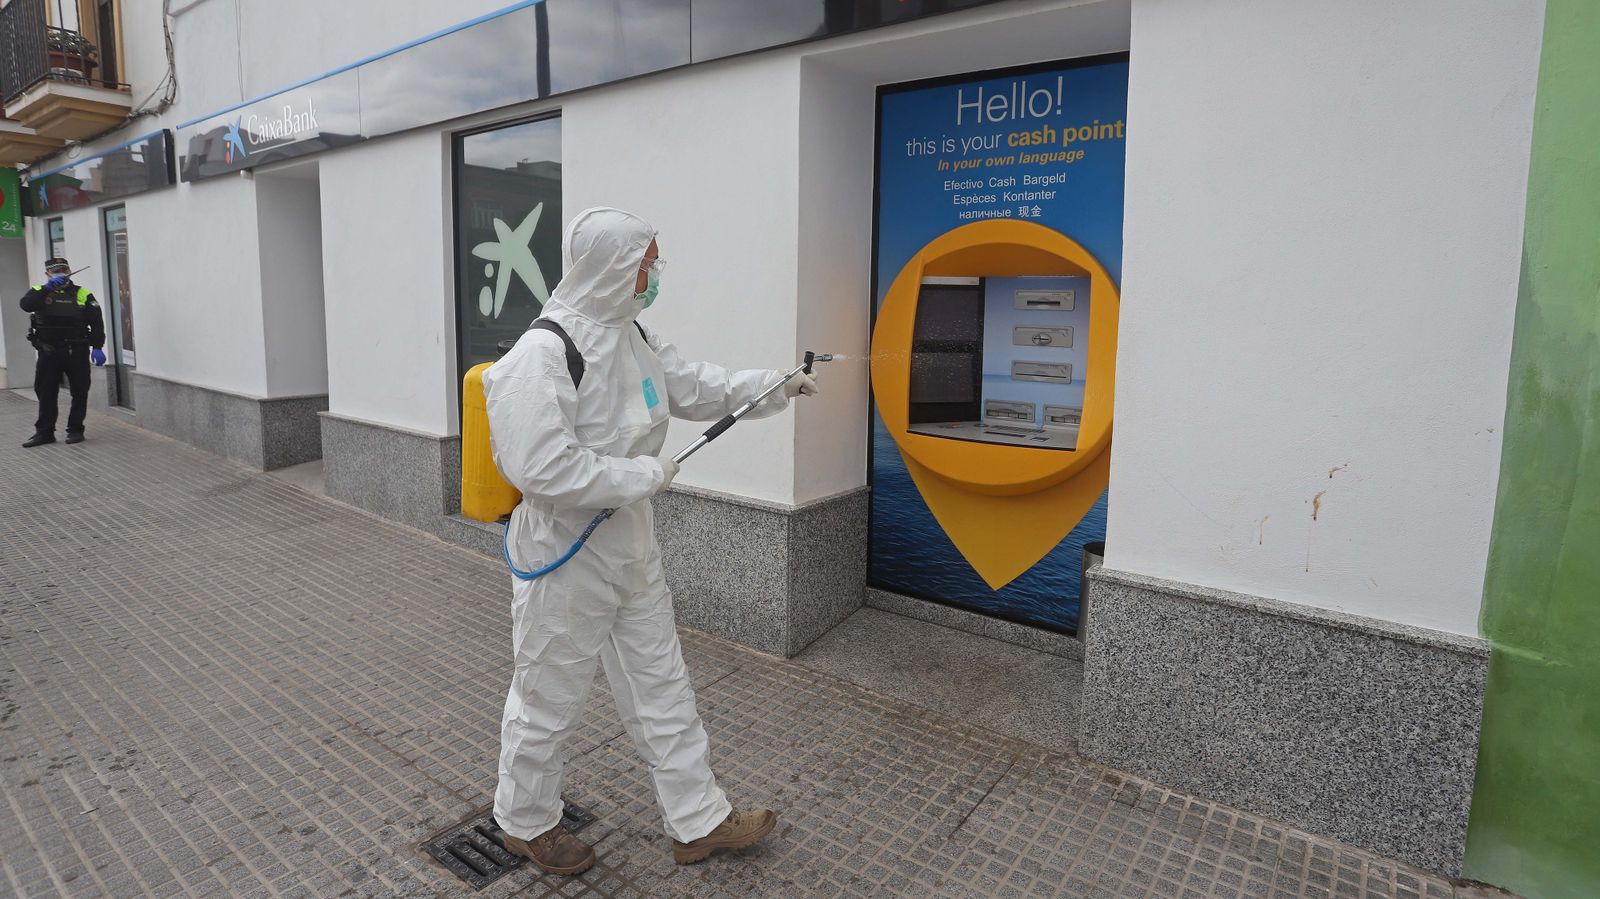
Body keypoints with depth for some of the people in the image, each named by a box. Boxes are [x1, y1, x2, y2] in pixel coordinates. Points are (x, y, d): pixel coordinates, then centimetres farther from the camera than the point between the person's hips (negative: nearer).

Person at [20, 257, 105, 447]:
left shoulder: (83, 295, 3)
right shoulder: (40, 292, 7)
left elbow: (96, 323, -2)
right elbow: (26, 305, -15)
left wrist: (97, 347, -12)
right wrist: (47, 287, -22)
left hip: (76, 352, -1)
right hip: (48, 353, 1)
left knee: (80, 393, 4)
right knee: (46, 394, 7)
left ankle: (75, 430, 16)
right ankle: (44, 432, 15)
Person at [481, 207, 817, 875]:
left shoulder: (632, 337, 4)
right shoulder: (541, 354, -24)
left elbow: (692, 386, 18)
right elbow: (543, 469, -31)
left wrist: (773, 387, 11)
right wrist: (644, 475, -22)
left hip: (631, 549, 8)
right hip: (564, 557, -8)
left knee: (663, 688, 16)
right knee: (549, 701, 12)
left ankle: (698, 820, 32)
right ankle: (525, 821, 39)